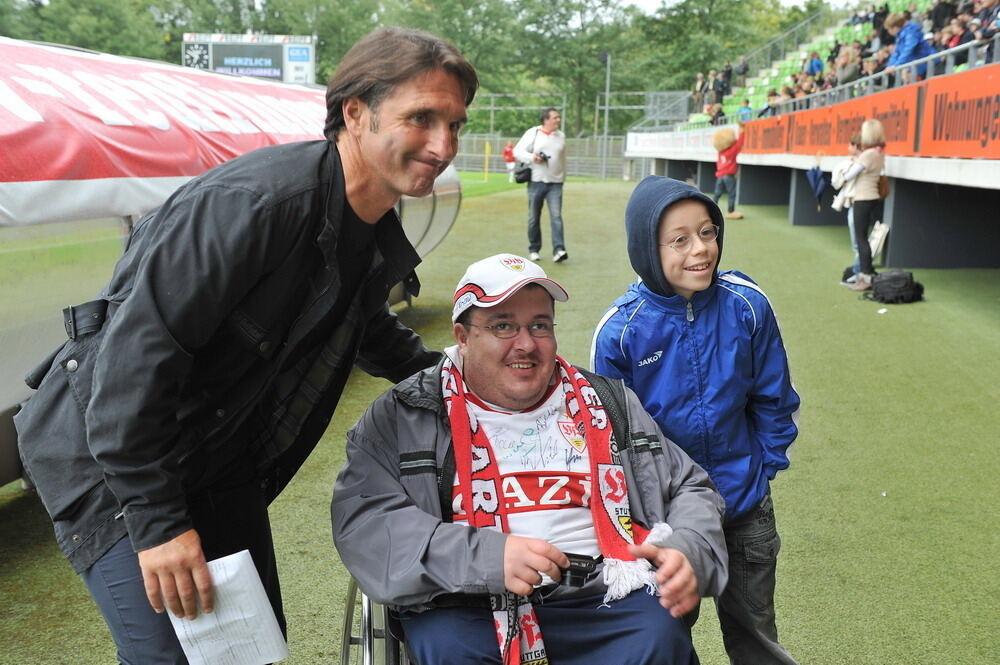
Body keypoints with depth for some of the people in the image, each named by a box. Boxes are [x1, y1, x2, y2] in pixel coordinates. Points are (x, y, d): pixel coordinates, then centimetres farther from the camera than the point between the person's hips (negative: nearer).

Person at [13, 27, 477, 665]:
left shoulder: (379, 239, 1)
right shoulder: (254, 201, -28)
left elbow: (369, 331, 24)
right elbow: (136, 351, -29)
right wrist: (157, 521, -26)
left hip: (220, 464, 8)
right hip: (108, 455, -8)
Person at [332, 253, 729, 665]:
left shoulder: (608, 405, 19)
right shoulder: (403, 417, 8)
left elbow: (690, 488, 21)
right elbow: (361, 522, -5)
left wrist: (686, 551, -3)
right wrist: (487, 556, -19)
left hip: (599, 599, 3)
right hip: (468, 609, -2)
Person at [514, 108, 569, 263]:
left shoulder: (561, 136, 13)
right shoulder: (533, 133, 1)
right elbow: (517, 151, -2)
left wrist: (563, 177, 19)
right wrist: (531, 157, -18)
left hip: (555, 183, 2)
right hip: (536, 182, -2)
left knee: (556, 216, -12)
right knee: (534, 218, 5)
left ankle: (558, 250, -19)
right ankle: (534, 249, 19)